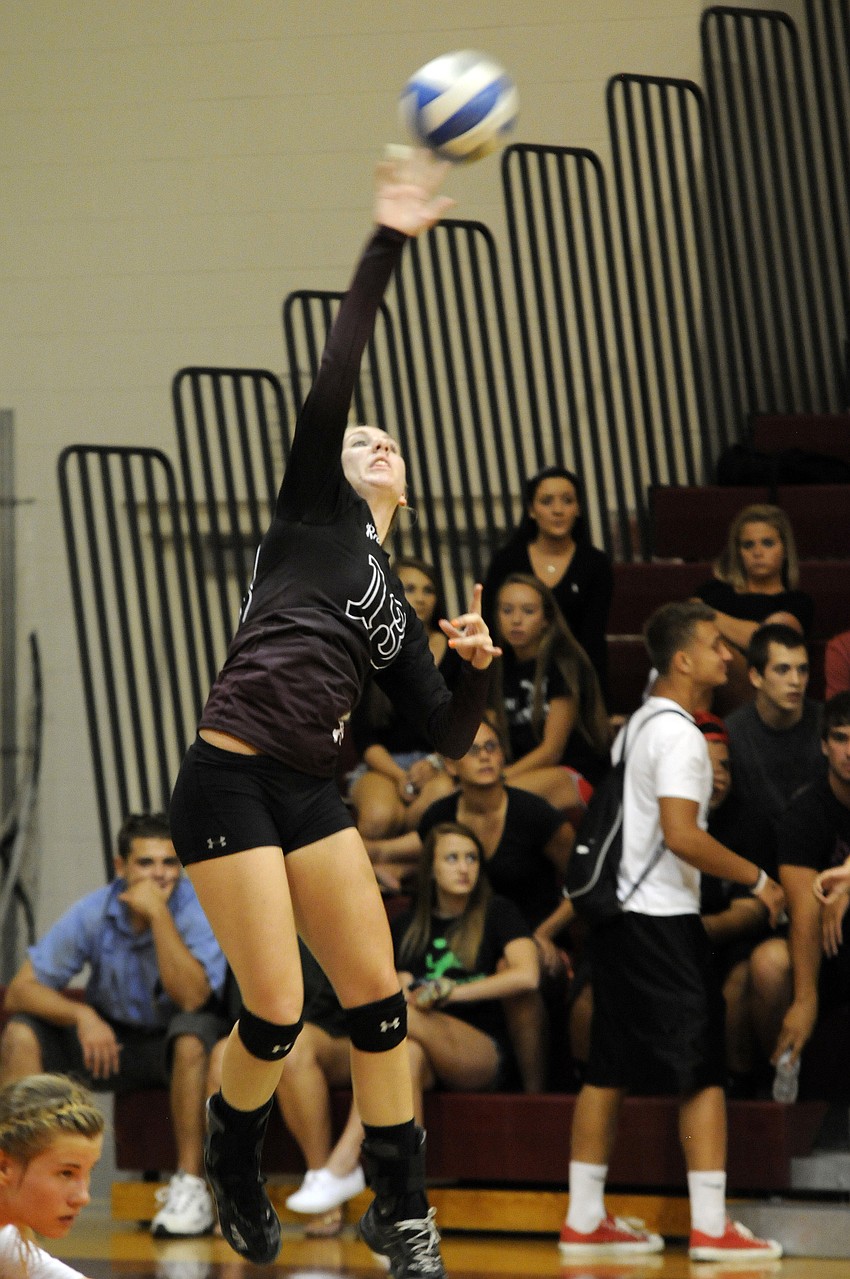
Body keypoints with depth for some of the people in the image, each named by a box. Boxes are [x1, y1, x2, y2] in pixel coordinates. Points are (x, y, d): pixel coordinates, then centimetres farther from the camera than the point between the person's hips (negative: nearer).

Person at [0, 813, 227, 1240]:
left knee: (194, 1031, -38)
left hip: (176, 1047, -3)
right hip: (111, 1039, 3)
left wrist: (159, 914, -36)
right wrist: (82, 1016, -31)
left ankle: (191, 1186, -33)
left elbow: (191, 997, -34)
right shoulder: (94, 913, -12)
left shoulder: (200, 910, -20)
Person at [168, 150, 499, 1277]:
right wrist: (386, 244, -11)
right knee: (277, 1012, -7)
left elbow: (446, 736, 19)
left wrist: (476, 667, -2)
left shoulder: (396, 606, 21)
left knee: (379, 1001, 1)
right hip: (230, 782, -7)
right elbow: (332, 378, -6)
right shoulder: (316, 509, 7)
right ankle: (231, 1164, 20)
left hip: (310, 792, 7)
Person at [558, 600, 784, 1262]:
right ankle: (711, 1226, -9)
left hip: (618, 912, 10)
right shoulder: (679, 734, -14)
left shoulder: (639, 724, 17)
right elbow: (680, 835, -23)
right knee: (703, 1072, -6)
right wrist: (756, 879, -14)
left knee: (610, 1071, 10)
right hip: (661, 918, -10)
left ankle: (585, 1220, 11)